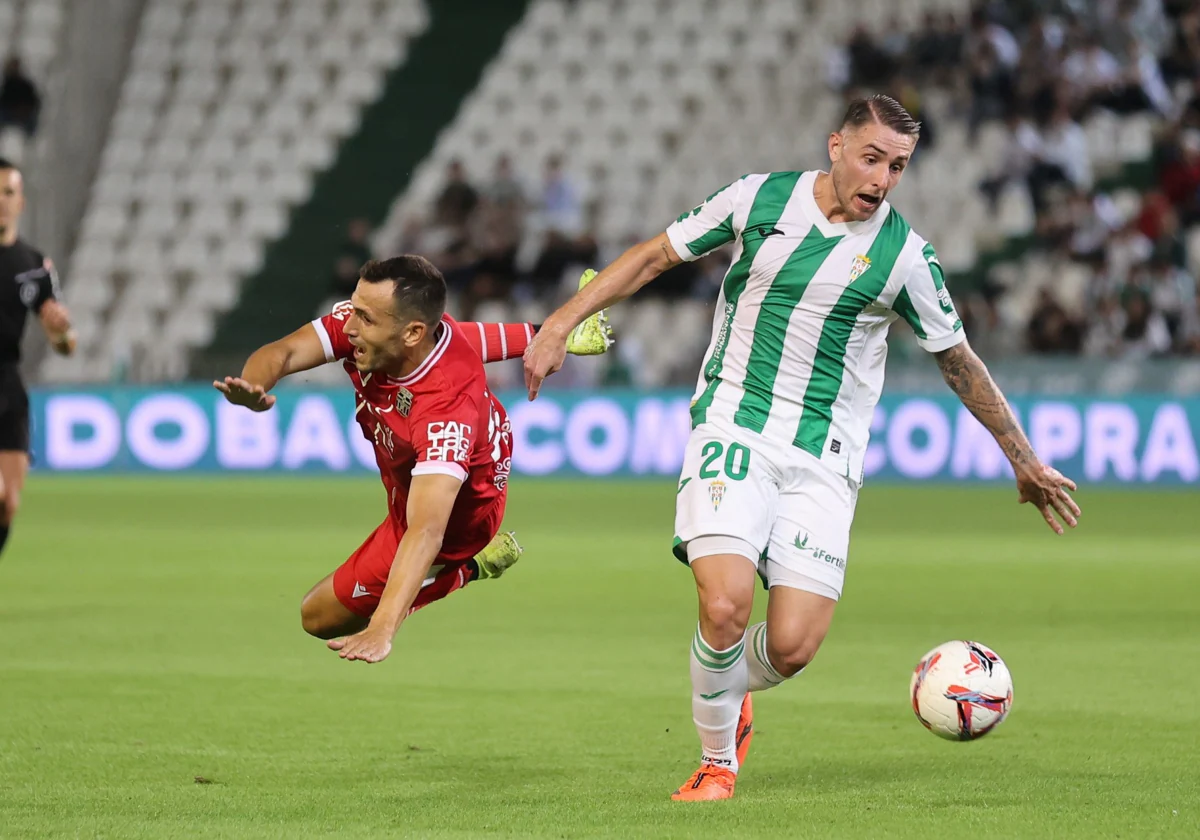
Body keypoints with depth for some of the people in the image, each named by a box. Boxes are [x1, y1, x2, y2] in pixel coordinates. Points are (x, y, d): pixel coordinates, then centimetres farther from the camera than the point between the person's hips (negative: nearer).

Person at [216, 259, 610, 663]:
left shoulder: (446, 407, -48)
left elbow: (426, 530, -55)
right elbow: (285, 352, -33)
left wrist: (381, 630, -66)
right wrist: (253, 389, -59)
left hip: (457, 508, -7)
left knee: (320, 617, -1)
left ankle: (469, 567, 9)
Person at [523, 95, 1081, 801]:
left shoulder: (904, 254, -1)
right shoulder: (759, 198, 0)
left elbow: (959, 362, 11)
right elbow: (654, 257, 11)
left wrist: (1026, 462, 16)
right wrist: (561, 324, 5)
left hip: (825, 459, 1)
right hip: (733, 429, 0)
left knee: (793, 646, -12)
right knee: (726, 604, -23)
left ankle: (731, 694, 26)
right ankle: (718, 757, 4)